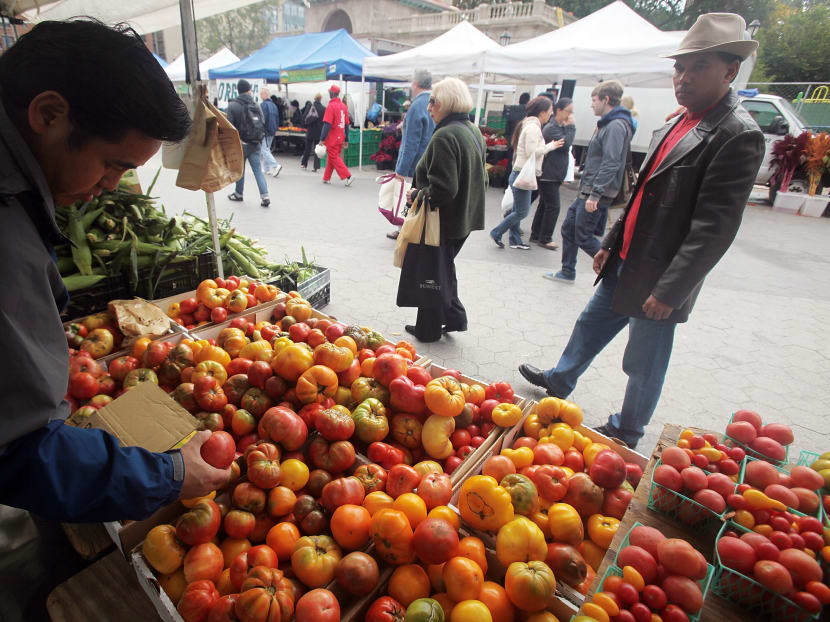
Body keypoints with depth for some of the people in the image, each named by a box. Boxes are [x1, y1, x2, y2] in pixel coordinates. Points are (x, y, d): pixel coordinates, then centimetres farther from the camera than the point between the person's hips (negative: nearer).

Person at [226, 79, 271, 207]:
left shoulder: (233, 106, -9)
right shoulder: (256, 105, 6)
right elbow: (262, 125, 8)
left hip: (241, 143, -4)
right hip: (256, 144, 4)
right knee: (258, 169, 4)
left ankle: (238, 194, 26)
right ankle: (265, 196, -7)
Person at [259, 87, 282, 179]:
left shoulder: (263, 104, -12)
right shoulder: (274, 105, 14)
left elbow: (262, 119, -19)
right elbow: (277, 120, 18)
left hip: (265, 131, -9)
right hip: (272, 131, 9)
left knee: (264, 150, -8)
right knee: (267, 149, 16)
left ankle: (276, 165, -23)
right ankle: (267, 169, 16)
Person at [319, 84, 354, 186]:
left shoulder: (331, 106, -13)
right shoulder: (343, 106, 9)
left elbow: (327, 124, -18)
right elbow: (347, 124, 12)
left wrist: (322, 139, -15)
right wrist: (346, 140, 16)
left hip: (332, 139, -7)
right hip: (340, 138, 7)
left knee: (334, 158, -2)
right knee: (331, 158, 16)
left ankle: (348, 176, -11)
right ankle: (326, 178, 23)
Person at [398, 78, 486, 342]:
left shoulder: (445, 136, -22)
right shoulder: (473, 131, 8)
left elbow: (443, 189, -28)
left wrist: (417, 195, -13)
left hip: (443, 219, -9)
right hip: (465, 217, 9)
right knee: (444, 269, 24)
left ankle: (428, 329, 22)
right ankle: (454, 318, 31)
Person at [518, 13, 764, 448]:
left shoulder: (737, 135, -16)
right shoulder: (675, 125, 10)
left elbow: (714, 228, -21)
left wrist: (669, 290, -21)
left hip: (658, 278, -8)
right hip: (626, 262, 8)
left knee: (643, 363, 9)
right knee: (590, 326, 22)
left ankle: (625, 434, 31)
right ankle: (559, 382, 45)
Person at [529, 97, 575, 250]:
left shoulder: (560, 127, 17)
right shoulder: (551, 128, -14)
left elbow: (565, 148, 22)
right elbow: (566, 143, -23)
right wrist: (571, 127, -14)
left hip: (553, 175, 10)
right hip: (548, 175, -10)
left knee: (544, 205, 14)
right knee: (553, 207, -7)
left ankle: (536, 235, 22)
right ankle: (544, 239, 1)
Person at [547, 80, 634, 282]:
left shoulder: (616, 126, -15)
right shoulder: (607, 124, 16)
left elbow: (611, 164, -24)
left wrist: (595, 195, -27)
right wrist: (588, 192, 19)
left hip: (597, 194, -10)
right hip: (587, 191, 10)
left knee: (584, 237, -4)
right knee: (568, 229, 14)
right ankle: (567, 272, 26)